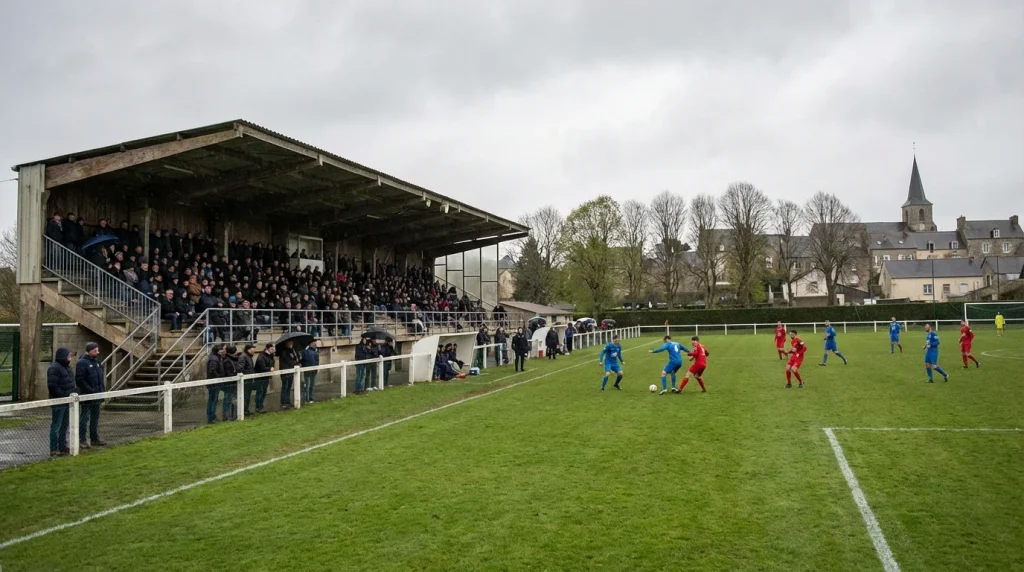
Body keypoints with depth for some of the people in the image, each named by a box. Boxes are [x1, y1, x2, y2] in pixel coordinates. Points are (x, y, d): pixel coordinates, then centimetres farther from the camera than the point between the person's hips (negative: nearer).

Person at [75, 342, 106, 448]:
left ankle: (95, 439, 21)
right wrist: (90, 390, -20)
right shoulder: (82, 363, -11)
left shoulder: (96, 362, 14)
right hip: (87, 396, -8)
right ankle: (82, 440, 4)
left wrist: (102, 389, 10)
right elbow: (79, 380, -18)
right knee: (84, 418, -2)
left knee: (95, 418, 13)